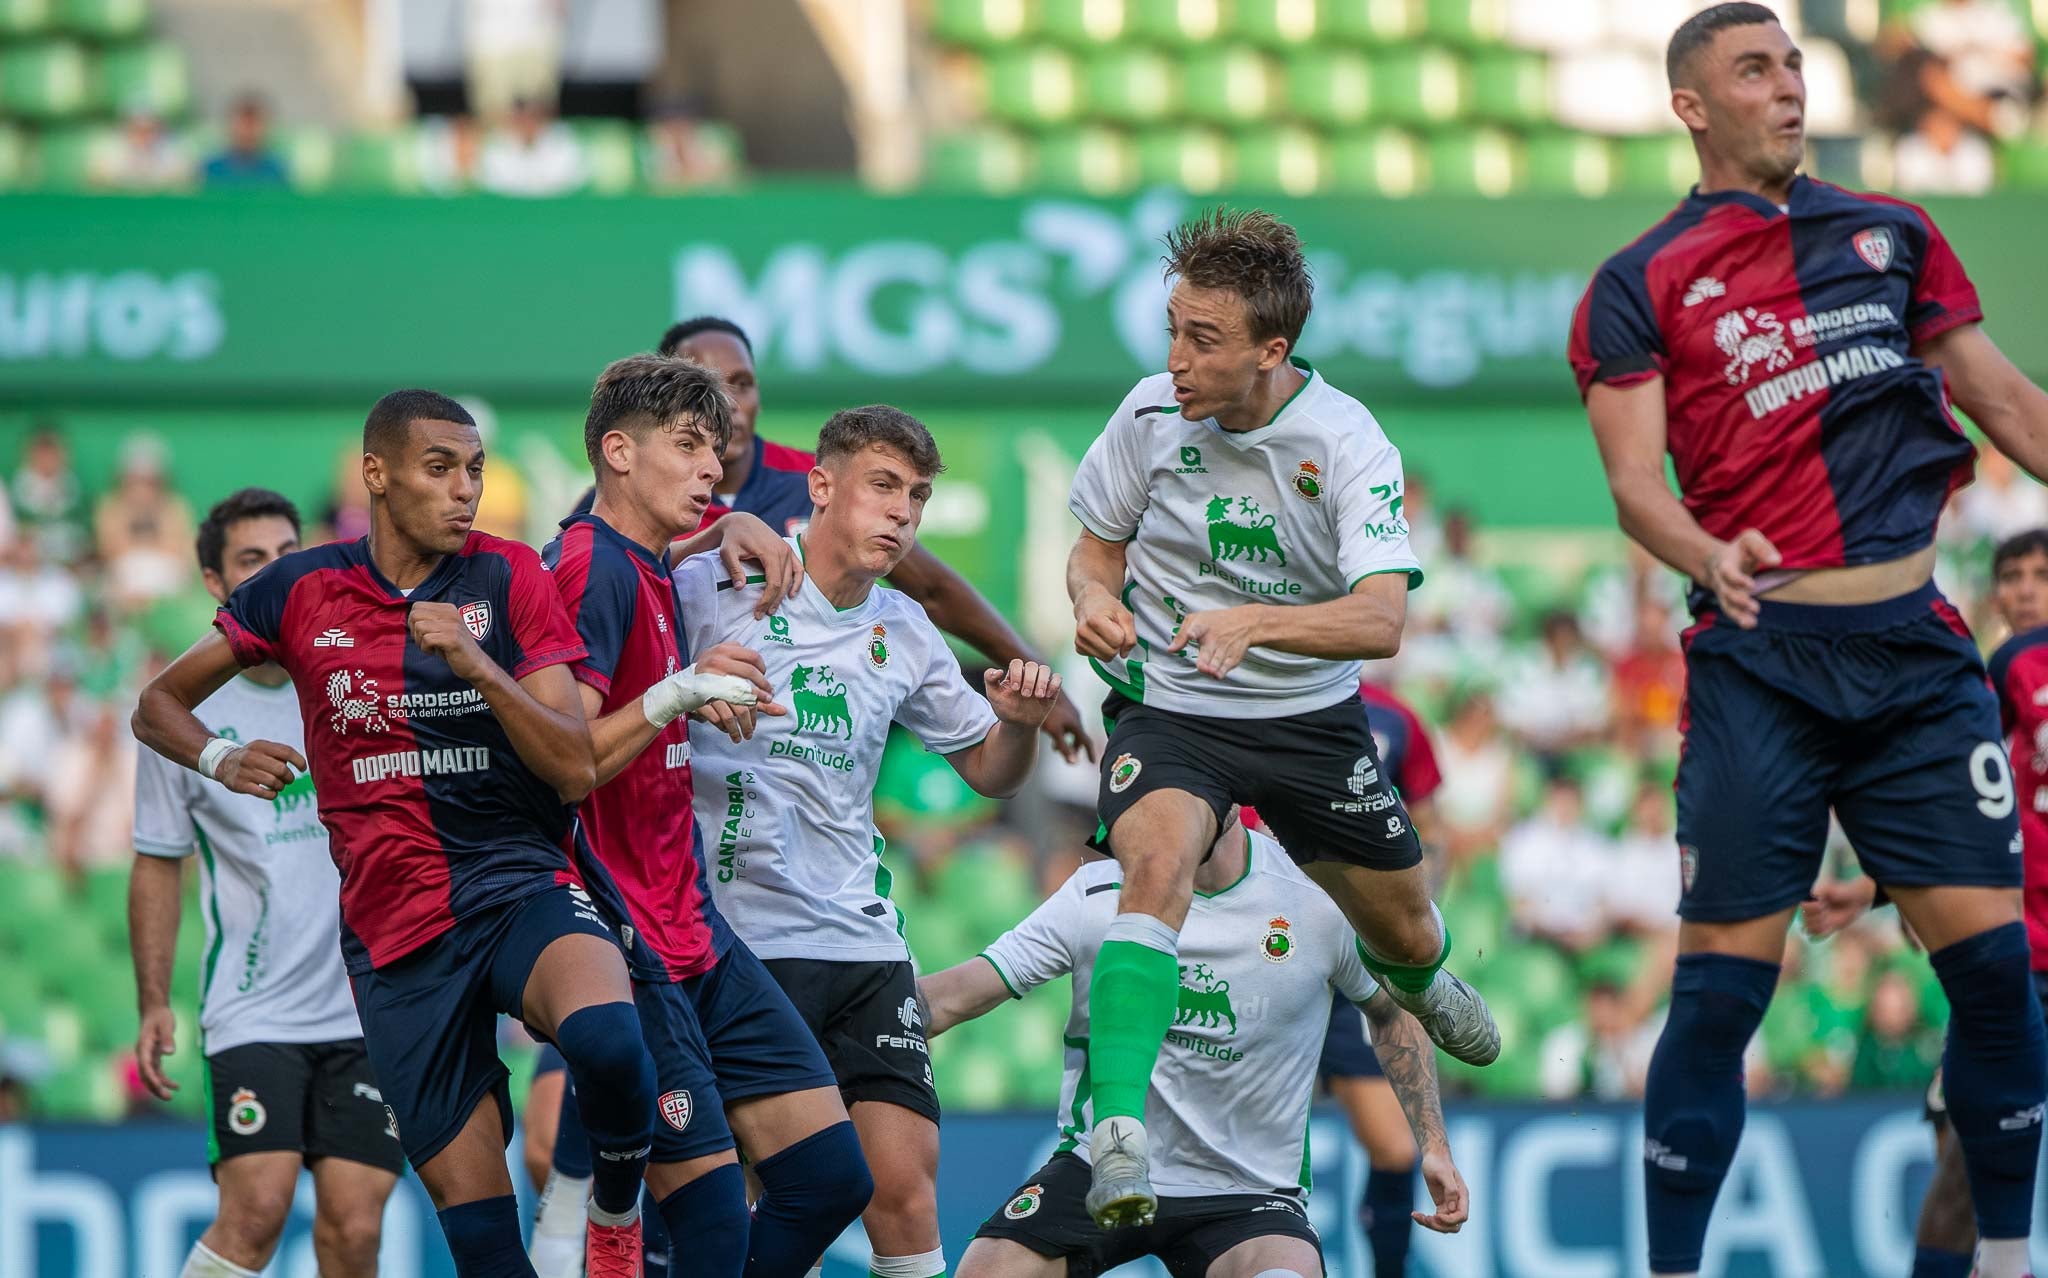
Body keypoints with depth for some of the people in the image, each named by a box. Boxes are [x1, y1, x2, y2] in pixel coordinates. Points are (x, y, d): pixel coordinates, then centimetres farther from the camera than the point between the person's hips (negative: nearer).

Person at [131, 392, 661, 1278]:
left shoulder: (509, 579, 2)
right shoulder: (301, 592, 5)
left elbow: (576, 770, -6)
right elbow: (157, 706, 16)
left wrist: (476, 663, -19)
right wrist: (219, 758, -6)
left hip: (520, 882, -1)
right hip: (395, 931, 1)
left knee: (606, 1039, -36)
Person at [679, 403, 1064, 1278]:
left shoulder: (906, 636, 13)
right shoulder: (710, 590, -4)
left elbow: (989, 771, 24)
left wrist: (1019, 721, 1)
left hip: (862, 941, 5)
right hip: (735, 935, -5)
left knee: (905, 1187, -4)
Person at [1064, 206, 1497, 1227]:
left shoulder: (1348, 443, -19)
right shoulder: (1152, 415, -12)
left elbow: (1381, 620, -29)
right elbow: (1096, 548, 5)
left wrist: (1251, 622, -45)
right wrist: (1094, 601, -19)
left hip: (1313, 719, 1)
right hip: (1168, 710, -1)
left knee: (1402, 934, 15)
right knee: (1157, 862, -33)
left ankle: (1415, 978, 57)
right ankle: (1118, 1132, -40)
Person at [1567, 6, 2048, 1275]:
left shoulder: (1893, 235, 16)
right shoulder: (1639, 286, 5)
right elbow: (1637, 479, -5)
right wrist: (1709, 557, -25)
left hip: (1917, 645, 3)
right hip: (1764, 657, -3)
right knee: (1724, 982, -6)